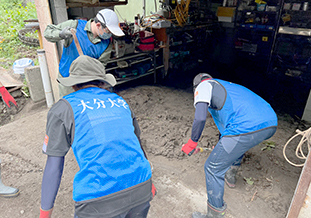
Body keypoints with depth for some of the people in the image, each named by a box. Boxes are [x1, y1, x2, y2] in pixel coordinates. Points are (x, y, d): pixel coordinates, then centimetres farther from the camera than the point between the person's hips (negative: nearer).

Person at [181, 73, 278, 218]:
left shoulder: (203, 86, 11)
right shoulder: (228, 85, 35)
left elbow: (200, 118, -9)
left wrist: (192, 143, 5)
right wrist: (223, 142, 59)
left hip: (246, 128, -9)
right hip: (271, 124, 9)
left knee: (213, 169, 6)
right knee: (237, 143, 40)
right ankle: (230, 175, 54)